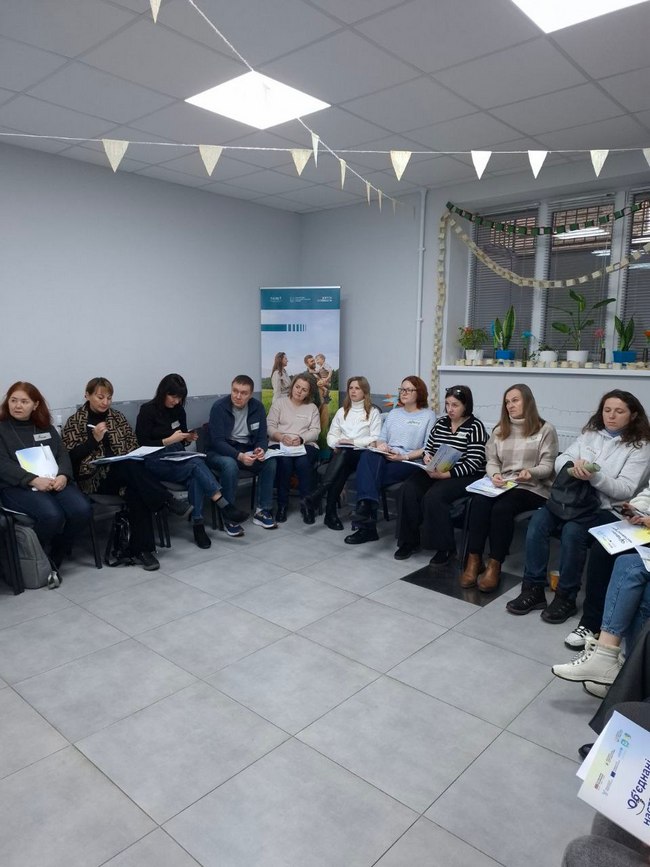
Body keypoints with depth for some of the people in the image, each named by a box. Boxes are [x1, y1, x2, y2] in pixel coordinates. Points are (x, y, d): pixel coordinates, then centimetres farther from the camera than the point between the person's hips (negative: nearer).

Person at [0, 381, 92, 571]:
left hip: (55, 481, 4)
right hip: (18, 486, -4)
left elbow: (63, 454, 12)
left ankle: (54, 558, -4)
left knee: (82, 511, -25)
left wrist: (63, 475, -11)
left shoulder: (46, 427, 21)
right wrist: (34, 480, -21)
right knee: (52, 516, -33)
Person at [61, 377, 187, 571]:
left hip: (124, 472, 3)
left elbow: (134, 445, 17)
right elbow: (70, 457, -3)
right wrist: (94, 439, -13)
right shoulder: (74, 422, 4)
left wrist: (131, 461, -5)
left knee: (135, 491, -33)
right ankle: (167, 501, -28)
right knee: (131, 467, -36)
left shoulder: (117, 417, 15)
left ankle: (142, 549, -30)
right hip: (95, 478, -3)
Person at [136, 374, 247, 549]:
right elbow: (142, 444, -7)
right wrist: (169, 440, -16)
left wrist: (188, 438, 0)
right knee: (197, 464, -33)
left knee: (194, 477, -32)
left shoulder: (179, 410, 13)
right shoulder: (148, 411, -3)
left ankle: (197, 525, -33)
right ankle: (225, 507, -37)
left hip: (178, 460, 5)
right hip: (156, 462, -5)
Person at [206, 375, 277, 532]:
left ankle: (262, 511, -9)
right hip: (220, 451, -4)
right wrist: (239, 456, -37)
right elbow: (217, 441, -21)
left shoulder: (257, 407, -3)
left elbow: (262, 436, 0)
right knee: (230, 465, -36)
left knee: (270, 462, -21)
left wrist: (261, 449, -25)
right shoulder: (219, 407, -16)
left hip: (247, 451, 4)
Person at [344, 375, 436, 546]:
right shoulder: (394, 413, 26)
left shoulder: (429, 415, 8)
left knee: (370, 473, -32)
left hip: (410, 463, -4)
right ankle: (366, 506, -42)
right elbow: (381, 438, 19)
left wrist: (403, 456, -15)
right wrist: (380, 445, -6)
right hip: (385, 459, 4)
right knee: (368, 456, -33)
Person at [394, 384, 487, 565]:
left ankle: (445, 546, -12)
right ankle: (409, 540, -5)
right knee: (408, 491, -19)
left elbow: (473, 463, -14)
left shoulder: (475, 426, -6)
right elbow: (428, 447, 20)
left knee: (433, 497, -31)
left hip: (464, 476, -6)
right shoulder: (441, 422, 12)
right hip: (435, 470, 6)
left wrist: (446, 474, -23)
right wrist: (427, 456, -5)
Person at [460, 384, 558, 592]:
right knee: (479, 502, -29)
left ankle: (494, 566, -21)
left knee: (501, 508, -33)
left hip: (533, 488, -4)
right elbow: (491, 461, 11)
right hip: (501, 485, 4)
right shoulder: (500, 430, 18)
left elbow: (548, 465, -4)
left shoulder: (545, 429, 2)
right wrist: (495, 475, -12)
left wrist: (531, 472, -25)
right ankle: (474, 560, -24)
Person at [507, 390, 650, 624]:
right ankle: (533, 590, -14)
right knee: (538, 521, -23)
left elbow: (625, 490, -10)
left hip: (607, 508, -4)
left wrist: (595, 476, -27)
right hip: (572, 497, 4)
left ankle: (566, 597, -14)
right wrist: (572, 466, -18)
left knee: (572, 531, -32)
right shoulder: (590, 433, 13)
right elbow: (560, 460, 6)